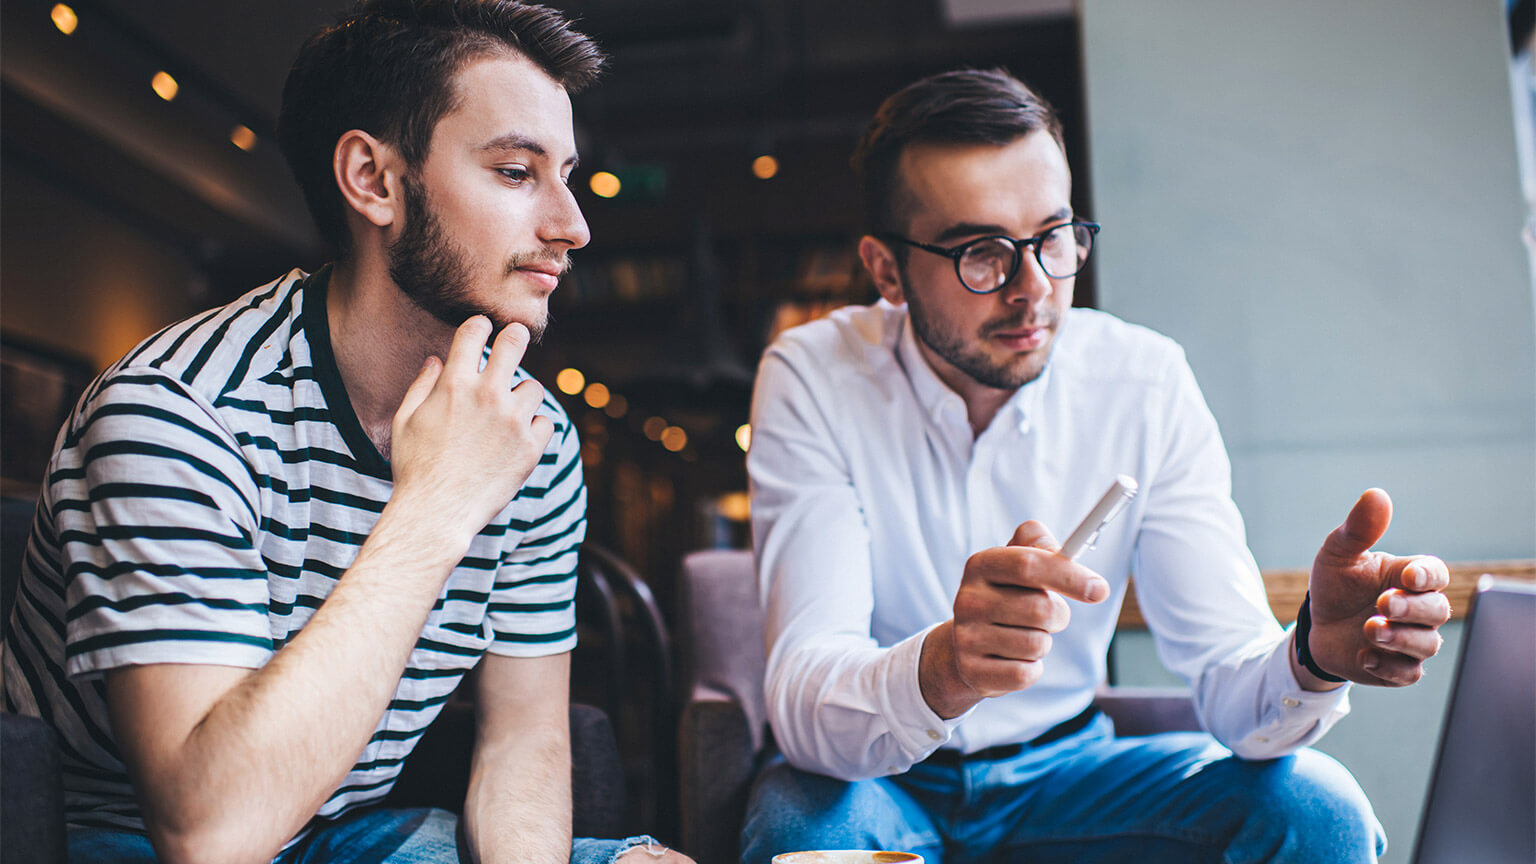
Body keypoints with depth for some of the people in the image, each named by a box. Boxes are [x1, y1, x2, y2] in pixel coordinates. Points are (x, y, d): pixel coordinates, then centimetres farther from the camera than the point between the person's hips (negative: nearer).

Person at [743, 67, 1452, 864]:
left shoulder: (1145, 383, -10)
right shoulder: (813, 380, -17)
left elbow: (1229, 671, -13)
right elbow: (803, 700, -27)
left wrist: (1315, 656, -36)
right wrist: (938, 672, -49)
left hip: (1064, 767, 3)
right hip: (880, 780, -2)